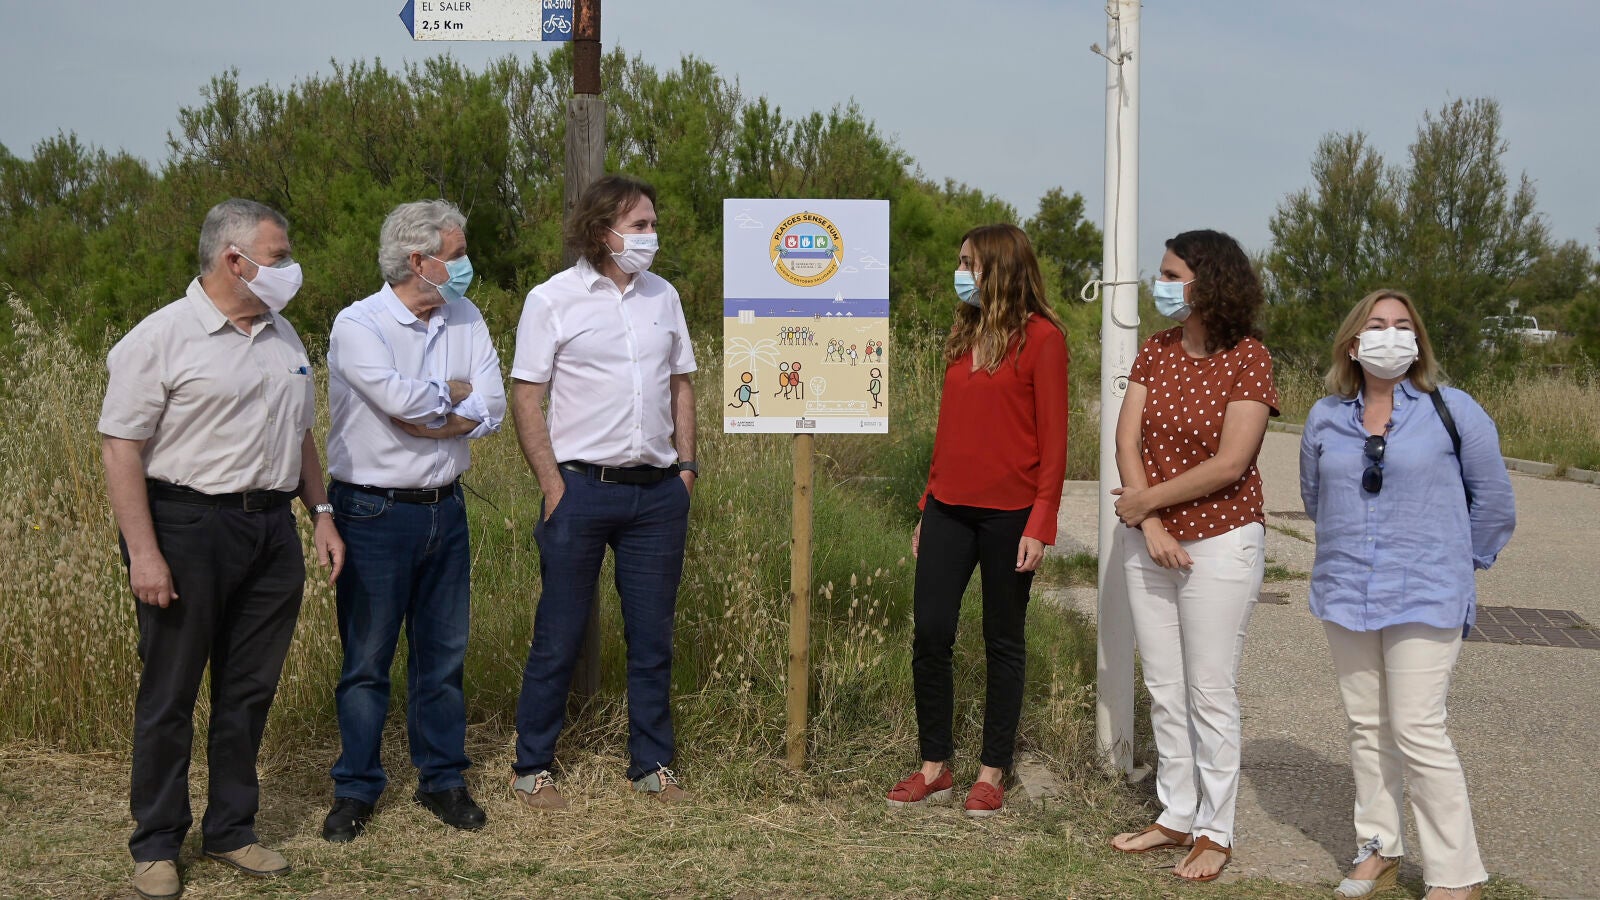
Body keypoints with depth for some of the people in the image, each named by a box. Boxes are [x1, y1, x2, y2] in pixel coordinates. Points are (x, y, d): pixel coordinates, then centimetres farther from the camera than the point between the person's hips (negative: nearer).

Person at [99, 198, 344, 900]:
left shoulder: (283, 336, 12)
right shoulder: (161, 338, -9)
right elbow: (120, 448, -13)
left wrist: (321, 512, 13)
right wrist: (144, 552, -18)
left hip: (271, 529, 6)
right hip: (188, 526, -6)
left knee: (250, 690, 11)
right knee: (170, 694, 4)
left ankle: (231, 830, 25)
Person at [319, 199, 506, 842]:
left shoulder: (466, 320, 5)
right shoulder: (358, 325, -12)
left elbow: (492, 409, -5)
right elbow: (403, 400, -27)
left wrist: (430, 420, -18)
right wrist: (457, 394, -9)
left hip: (445, 506, 5)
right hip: (376, 512, -5)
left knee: (444, 652, 12)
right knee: (367, 658, 4)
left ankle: (442, 778, 25)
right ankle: (356, 789, 17)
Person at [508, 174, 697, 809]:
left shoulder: (662, 296, 11)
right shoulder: (553, 300, -4)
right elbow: (526, 397, -5)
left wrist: (686, 462, 8)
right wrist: (552, 484, -11)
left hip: (658, 493, 4)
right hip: (583, 489, -4)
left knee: (653, 635, 10)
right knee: (558, 637, 3)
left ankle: (652, 764, 22)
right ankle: (533, 768, 16)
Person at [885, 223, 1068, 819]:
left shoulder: (1041, 338, -7)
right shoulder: (965, 336, 13)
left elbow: (1053, 439, -9)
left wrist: (1040, 525, -14)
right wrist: (928, 507, 14)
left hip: (1008, 513, -6)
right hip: (950, 507, 6)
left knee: (1003, 642, 6)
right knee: (929, 633, 2)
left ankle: (992, 772, 17)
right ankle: (934, 768, 14)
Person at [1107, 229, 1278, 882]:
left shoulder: (1248, 357, -12)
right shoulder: (1155, 351, 4)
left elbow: (1228, 465, -18)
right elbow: (1127, 440, -3)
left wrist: (1147, 501, -12)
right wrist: (1149, 526, -14)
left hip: (1219, 543, -6)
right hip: (1149, 540, 6)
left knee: (1210, 694, 2)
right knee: (1164, 688, 13)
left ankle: (1216, 831, 15)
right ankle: (1177, 815, 26)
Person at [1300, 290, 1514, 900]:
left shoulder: (1452, 411, -5)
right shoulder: (1325, 418, 6)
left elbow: (1493, 501, 4)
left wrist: (1460, 563, 11)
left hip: (1424, 600, -4)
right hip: (1345, 597, 5)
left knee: (1417, 732, -8)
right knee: (1367, 727, 12)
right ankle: (1379, 850, 26)